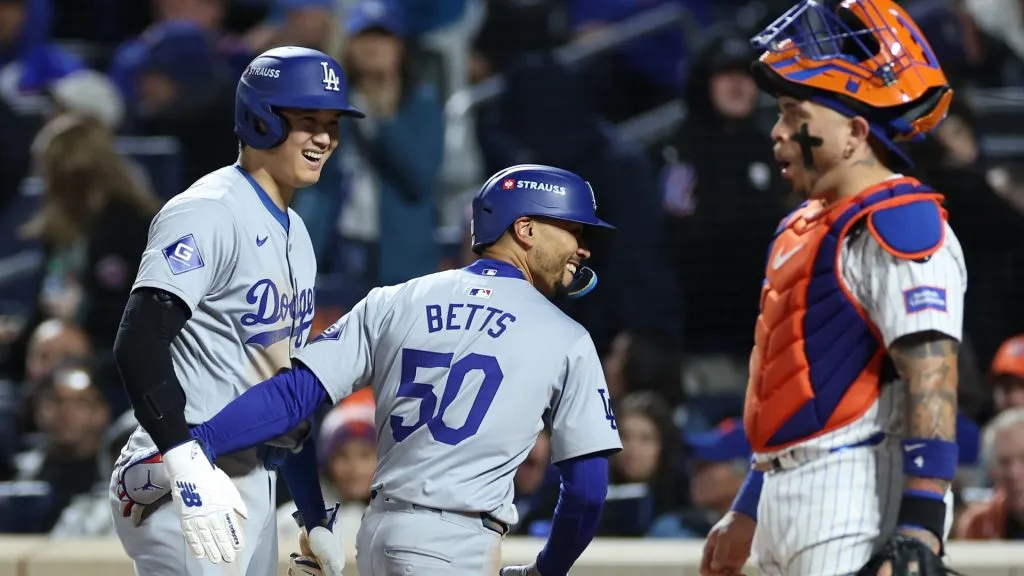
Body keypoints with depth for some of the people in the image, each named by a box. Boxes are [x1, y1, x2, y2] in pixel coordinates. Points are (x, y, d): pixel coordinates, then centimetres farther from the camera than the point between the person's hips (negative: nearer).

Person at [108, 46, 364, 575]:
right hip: (182, 487, -10)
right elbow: (139, 343, -23)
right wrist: (188, 466, -34)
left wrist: (317, 520, 21)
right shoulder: (208, 213, -11)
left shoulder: (295, 234, 18)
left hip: (254, 486, 10)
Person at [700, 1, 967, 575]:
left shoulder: (900, 227, -12)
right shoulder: (801, 228, 19)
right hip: (787, 508, 10)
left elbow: (932, 387, -20)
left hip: (855, 509, -10)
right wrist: (748, 510, 28)